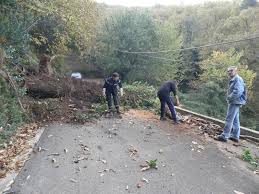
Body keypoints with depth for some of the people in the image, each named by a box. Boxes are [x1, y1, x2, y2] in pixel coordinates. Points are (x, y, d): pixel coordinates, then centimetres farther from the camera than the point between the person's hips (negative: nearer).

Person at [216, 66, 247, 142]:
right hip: (234, 102, 11)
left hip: (235, 102, -11)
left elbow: (238, 91, -26)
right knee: (235, 120, 14)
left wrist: (229, 98, -15)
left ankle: (224, 136, -7)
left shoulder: (238, 79, -14)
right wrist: (229, 98, 7)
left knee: (229, 119, -9)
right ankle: (235, 136, 21)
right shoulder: (233, 80, 18)